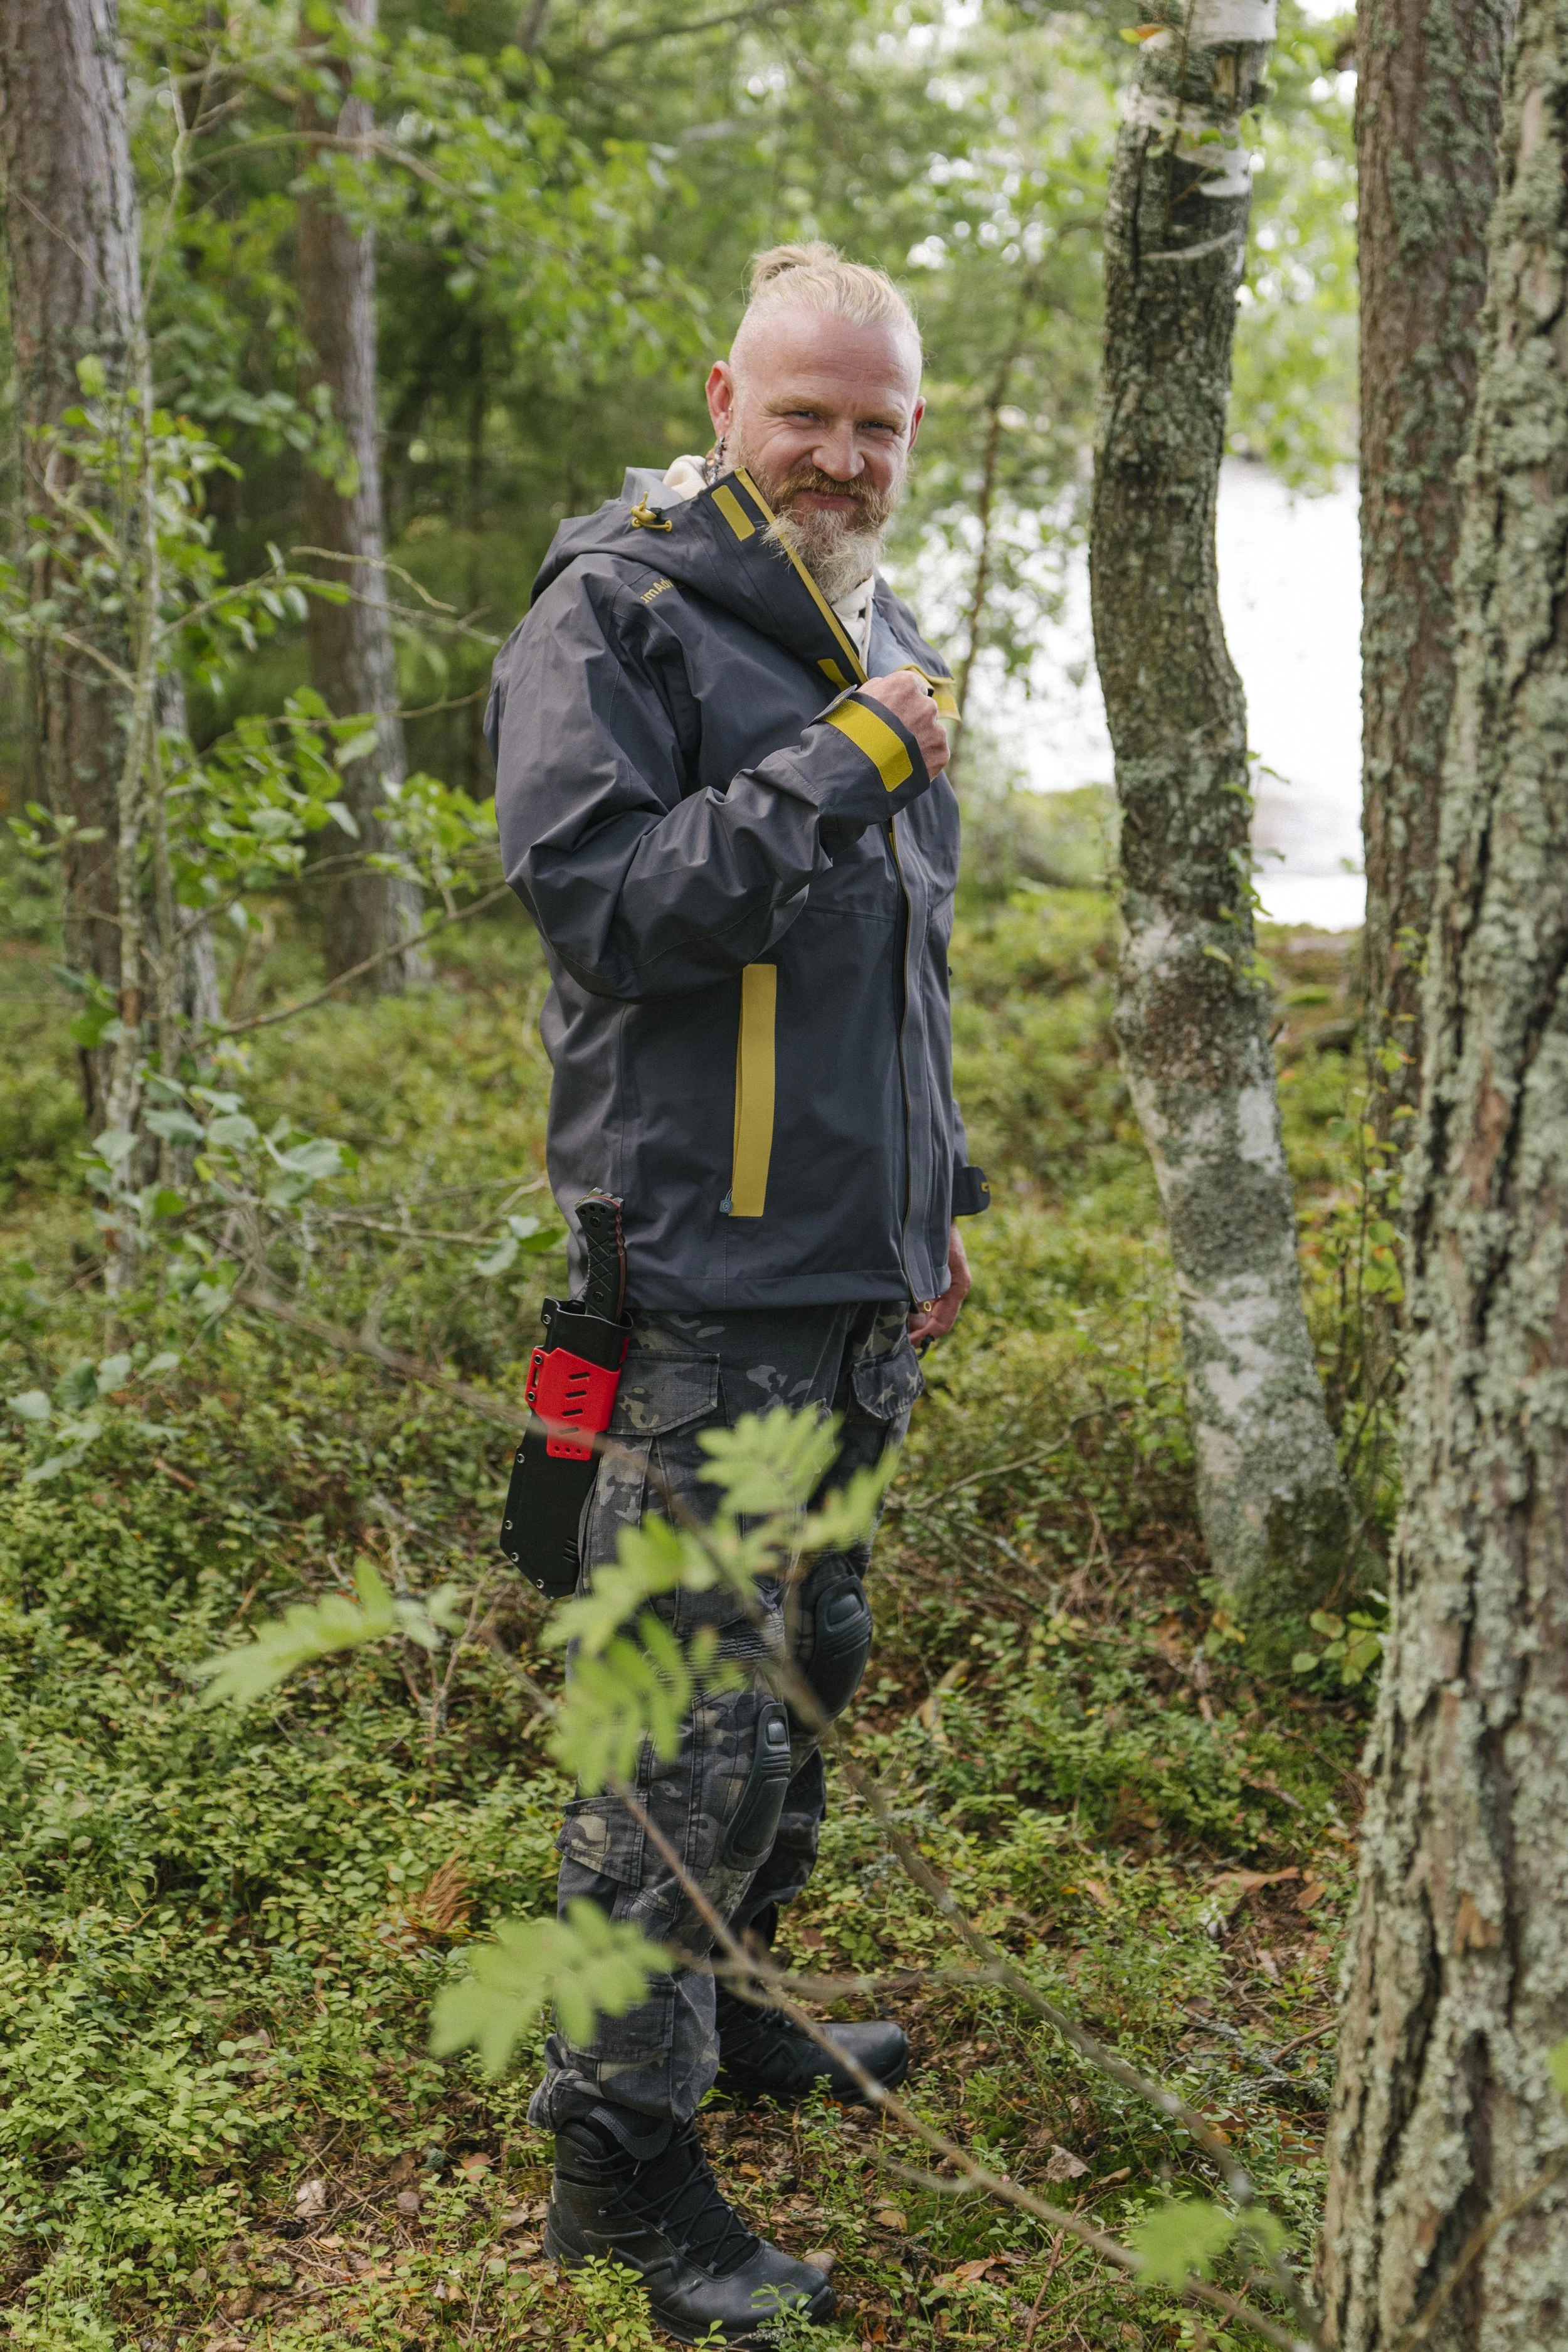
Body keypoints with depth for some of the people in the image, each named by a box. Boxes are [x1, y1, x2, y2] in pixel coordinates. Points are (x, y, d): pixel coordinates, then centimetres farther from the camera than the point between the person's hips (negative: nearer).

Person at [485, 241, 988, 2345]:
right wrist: (840, 765, -20)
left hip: (860, 1274, 9)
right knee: (693, 1720, -5)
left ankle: (722, 2004, 36)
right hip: (705, 1274, -8)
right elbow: (596, 896, -20)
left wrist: (937, 1201, 23)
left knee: (803, 1669, 18)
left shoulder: (879, 637, 17)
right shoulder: (616, 616, -8)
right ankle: (620, 2154, 8)